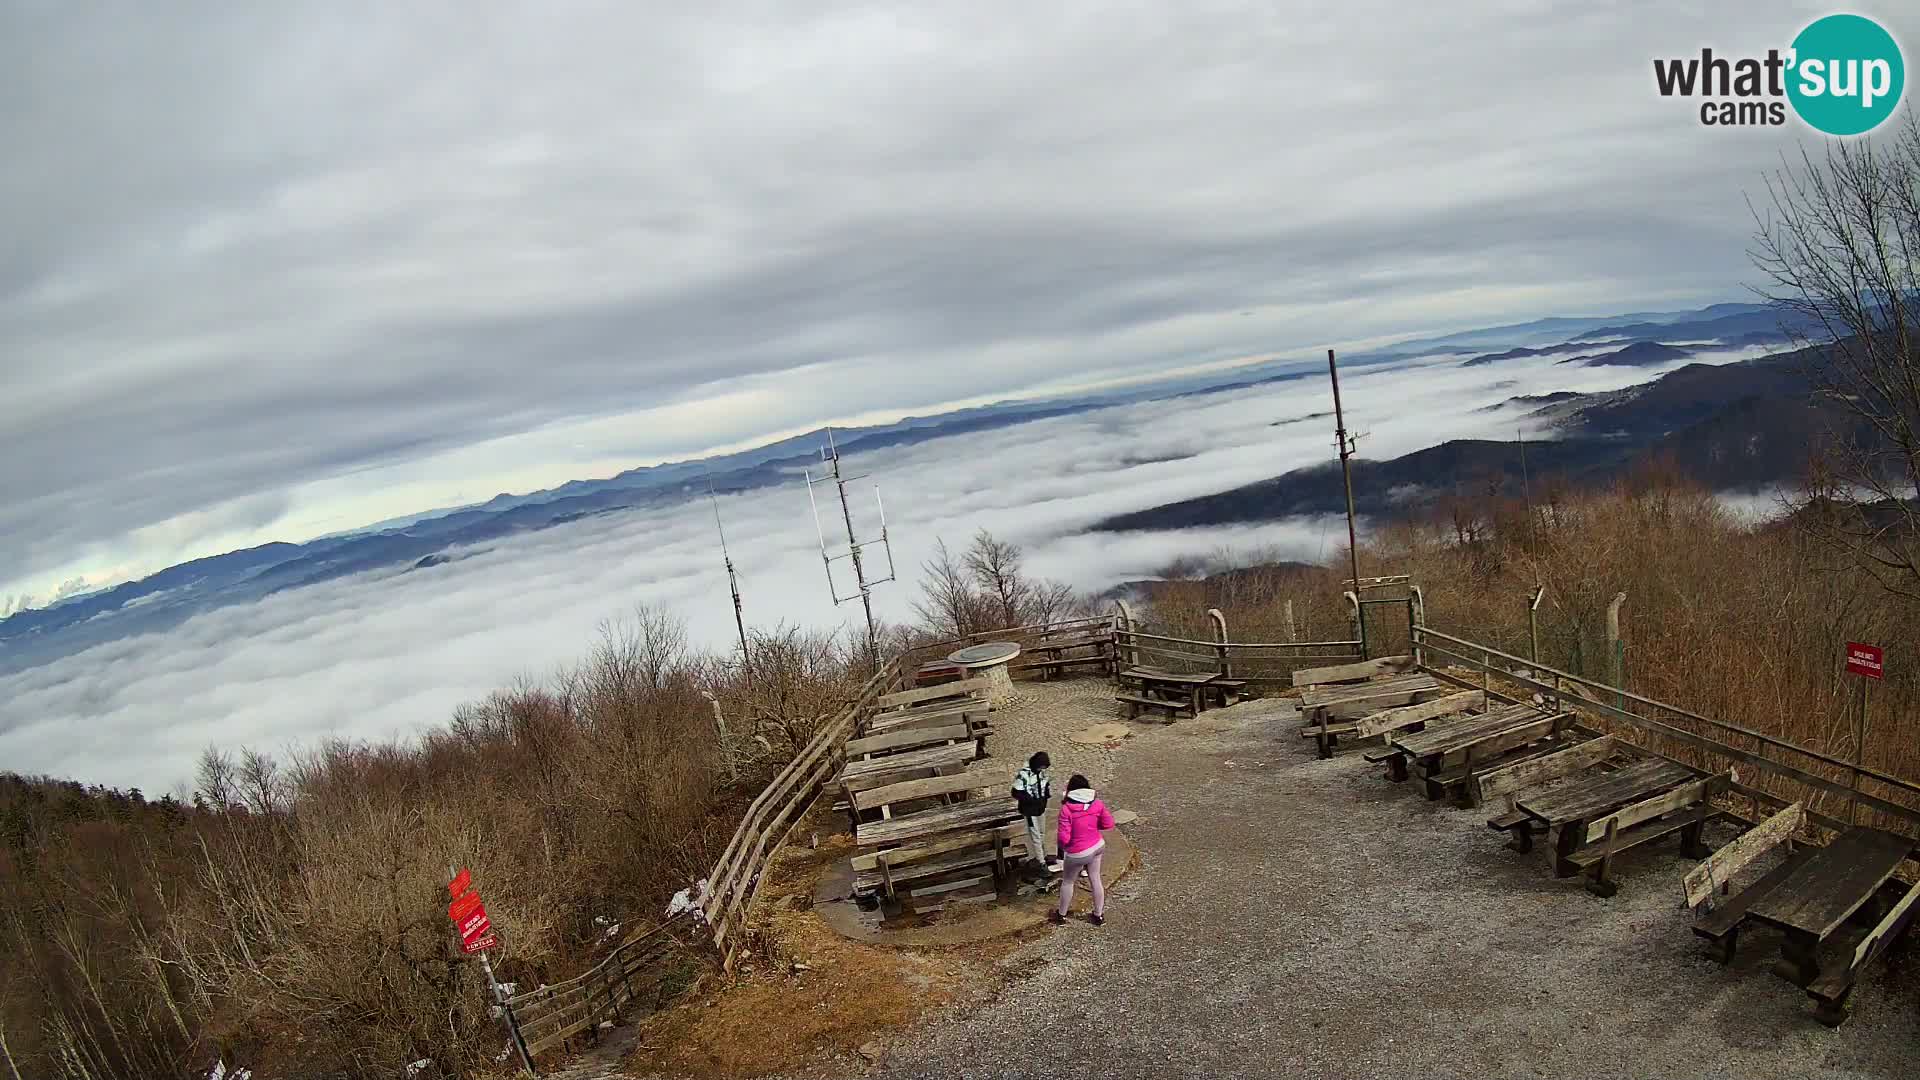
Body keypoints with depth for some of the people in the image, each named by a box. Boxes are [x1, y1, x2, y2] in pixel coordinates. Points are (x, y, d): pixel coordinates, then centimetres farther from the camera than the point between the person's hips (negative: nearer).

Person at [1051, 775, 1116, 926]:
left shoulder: (1066, 808, -23)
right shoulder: (1097, 804, -10)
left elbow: (1064, 837, -22)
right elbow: (1108, 824, 1)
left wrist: (1063, 846, 0)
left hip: (1077, 853, -4)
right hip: (1096, 846, 4)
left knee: (1067, 882, 17)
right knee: (1095, 880, 19)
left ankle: (1061, 915, 31)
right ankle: (1099, 915, 31)